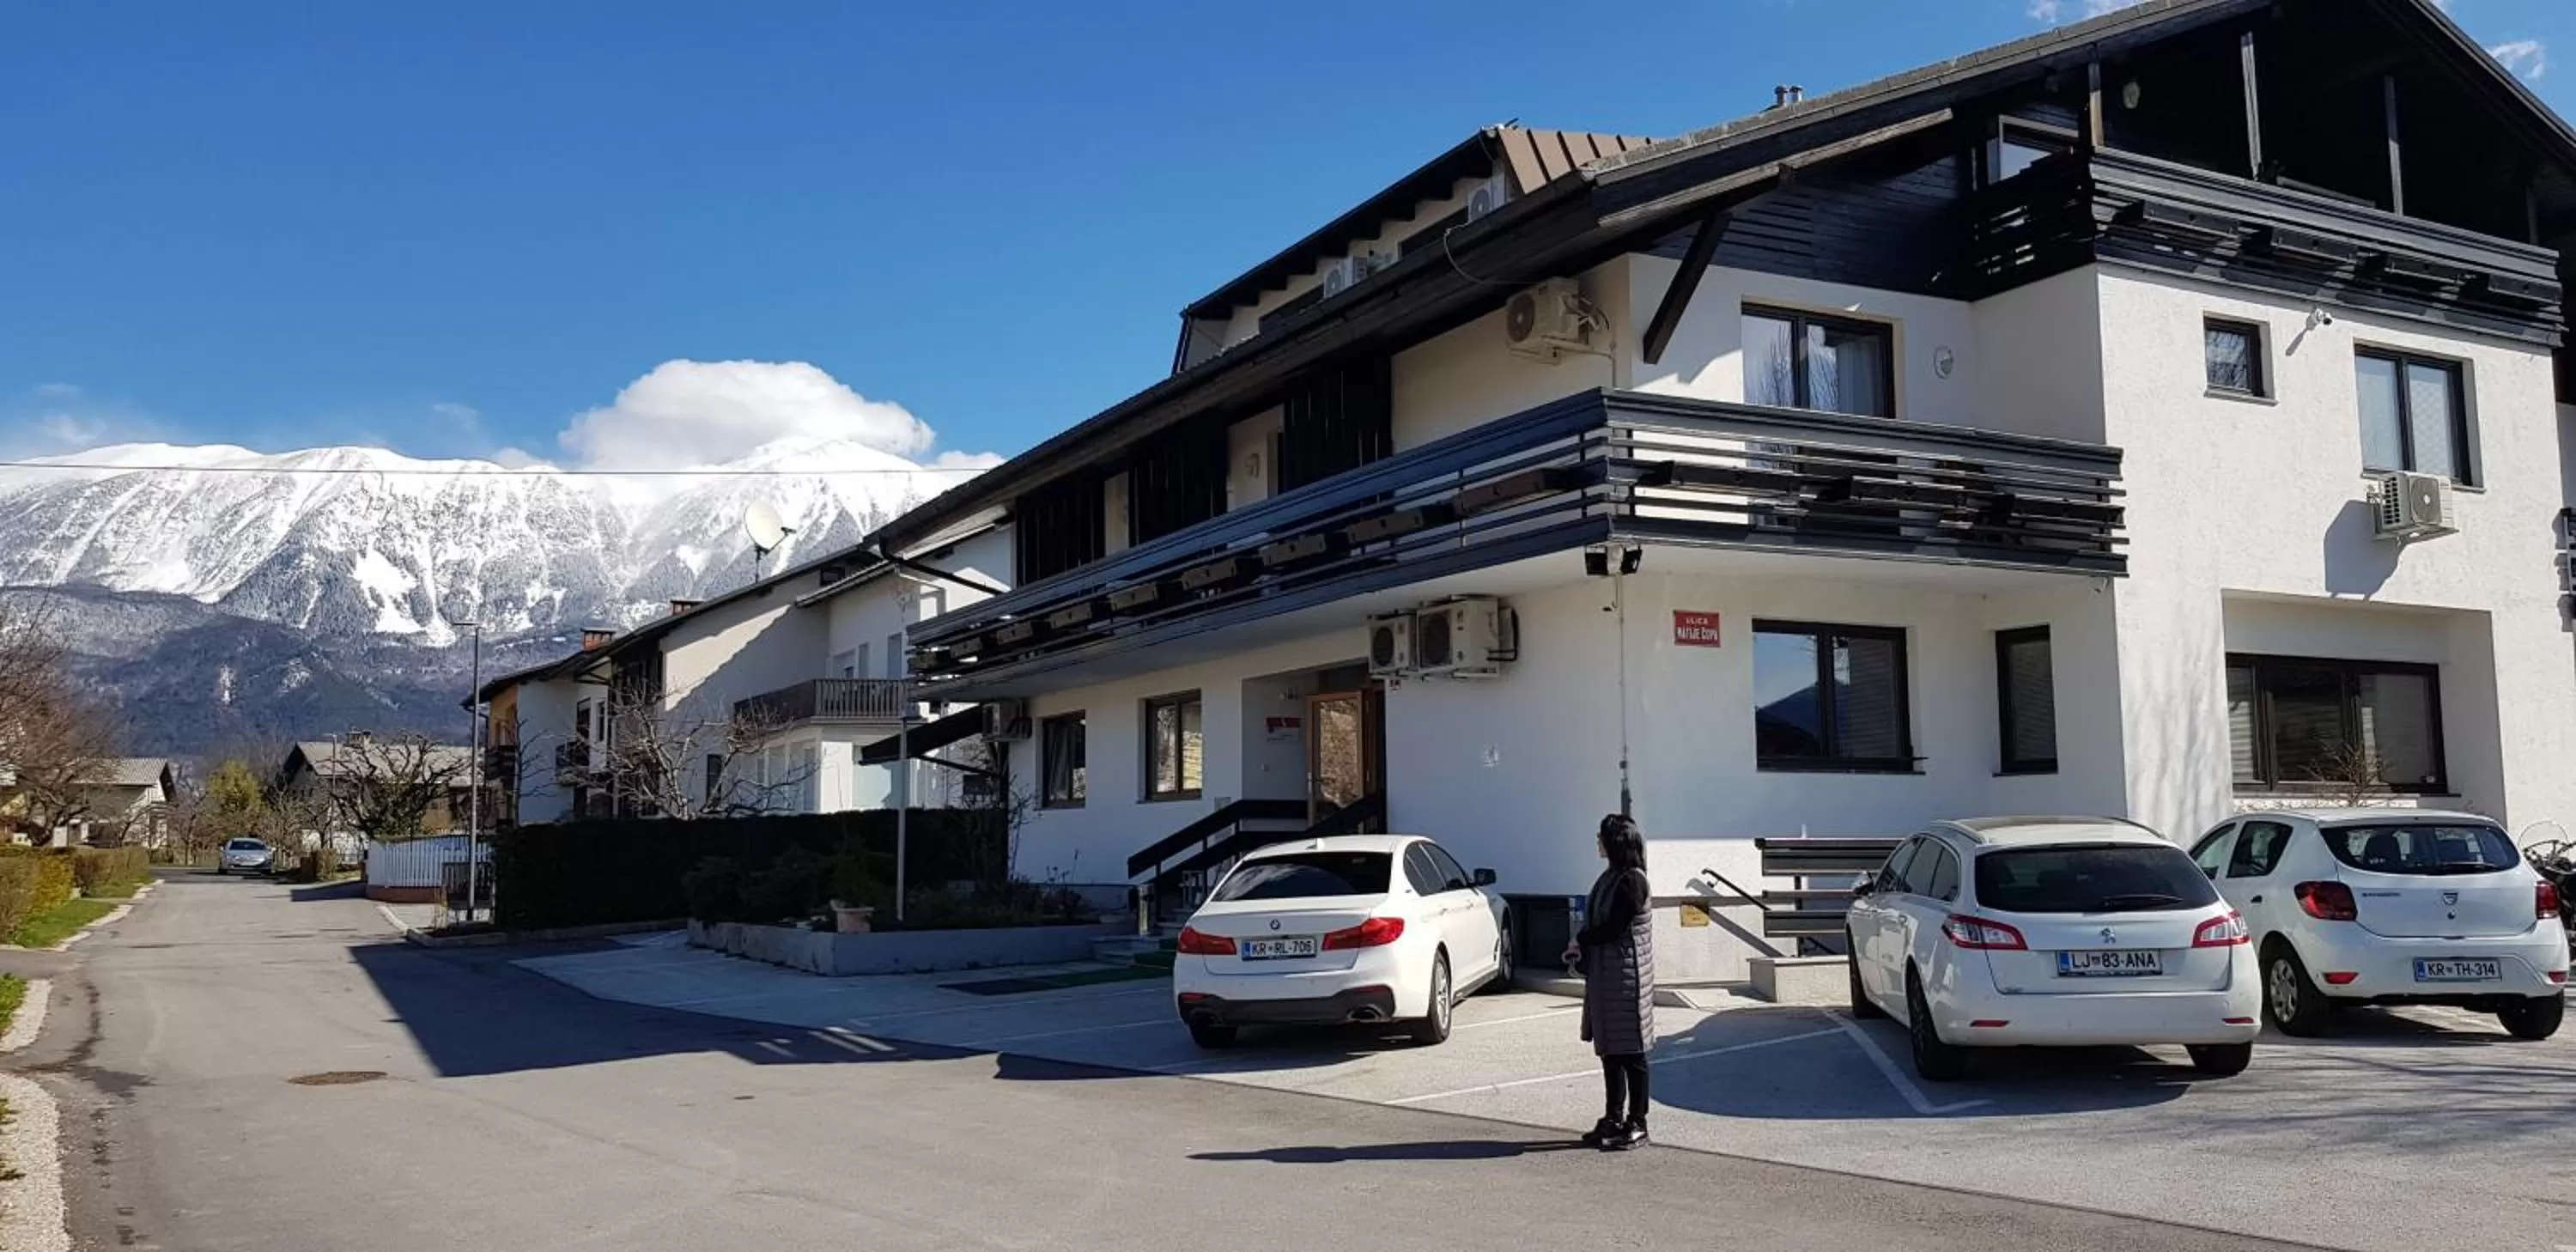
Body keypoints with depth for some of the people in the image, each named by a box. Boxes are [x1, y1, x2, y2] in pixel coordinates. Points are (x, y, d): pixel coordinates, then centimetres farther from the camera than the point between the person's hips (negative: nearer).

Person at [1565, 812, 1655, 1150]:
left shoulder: (1632, 881, -16)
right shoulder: (1610, 877, 12)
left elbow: (1613, 929, -19)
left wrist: (1580, 941, -4)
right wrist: (1580, 947, -1)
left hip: (1626, 976, -9)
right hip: (1604, 976, 9)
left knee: (1630, 1053, -1)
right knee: (1609, 1051, 13)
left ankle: (1636, 1124, 7)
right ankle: (1614, 1119, 22)